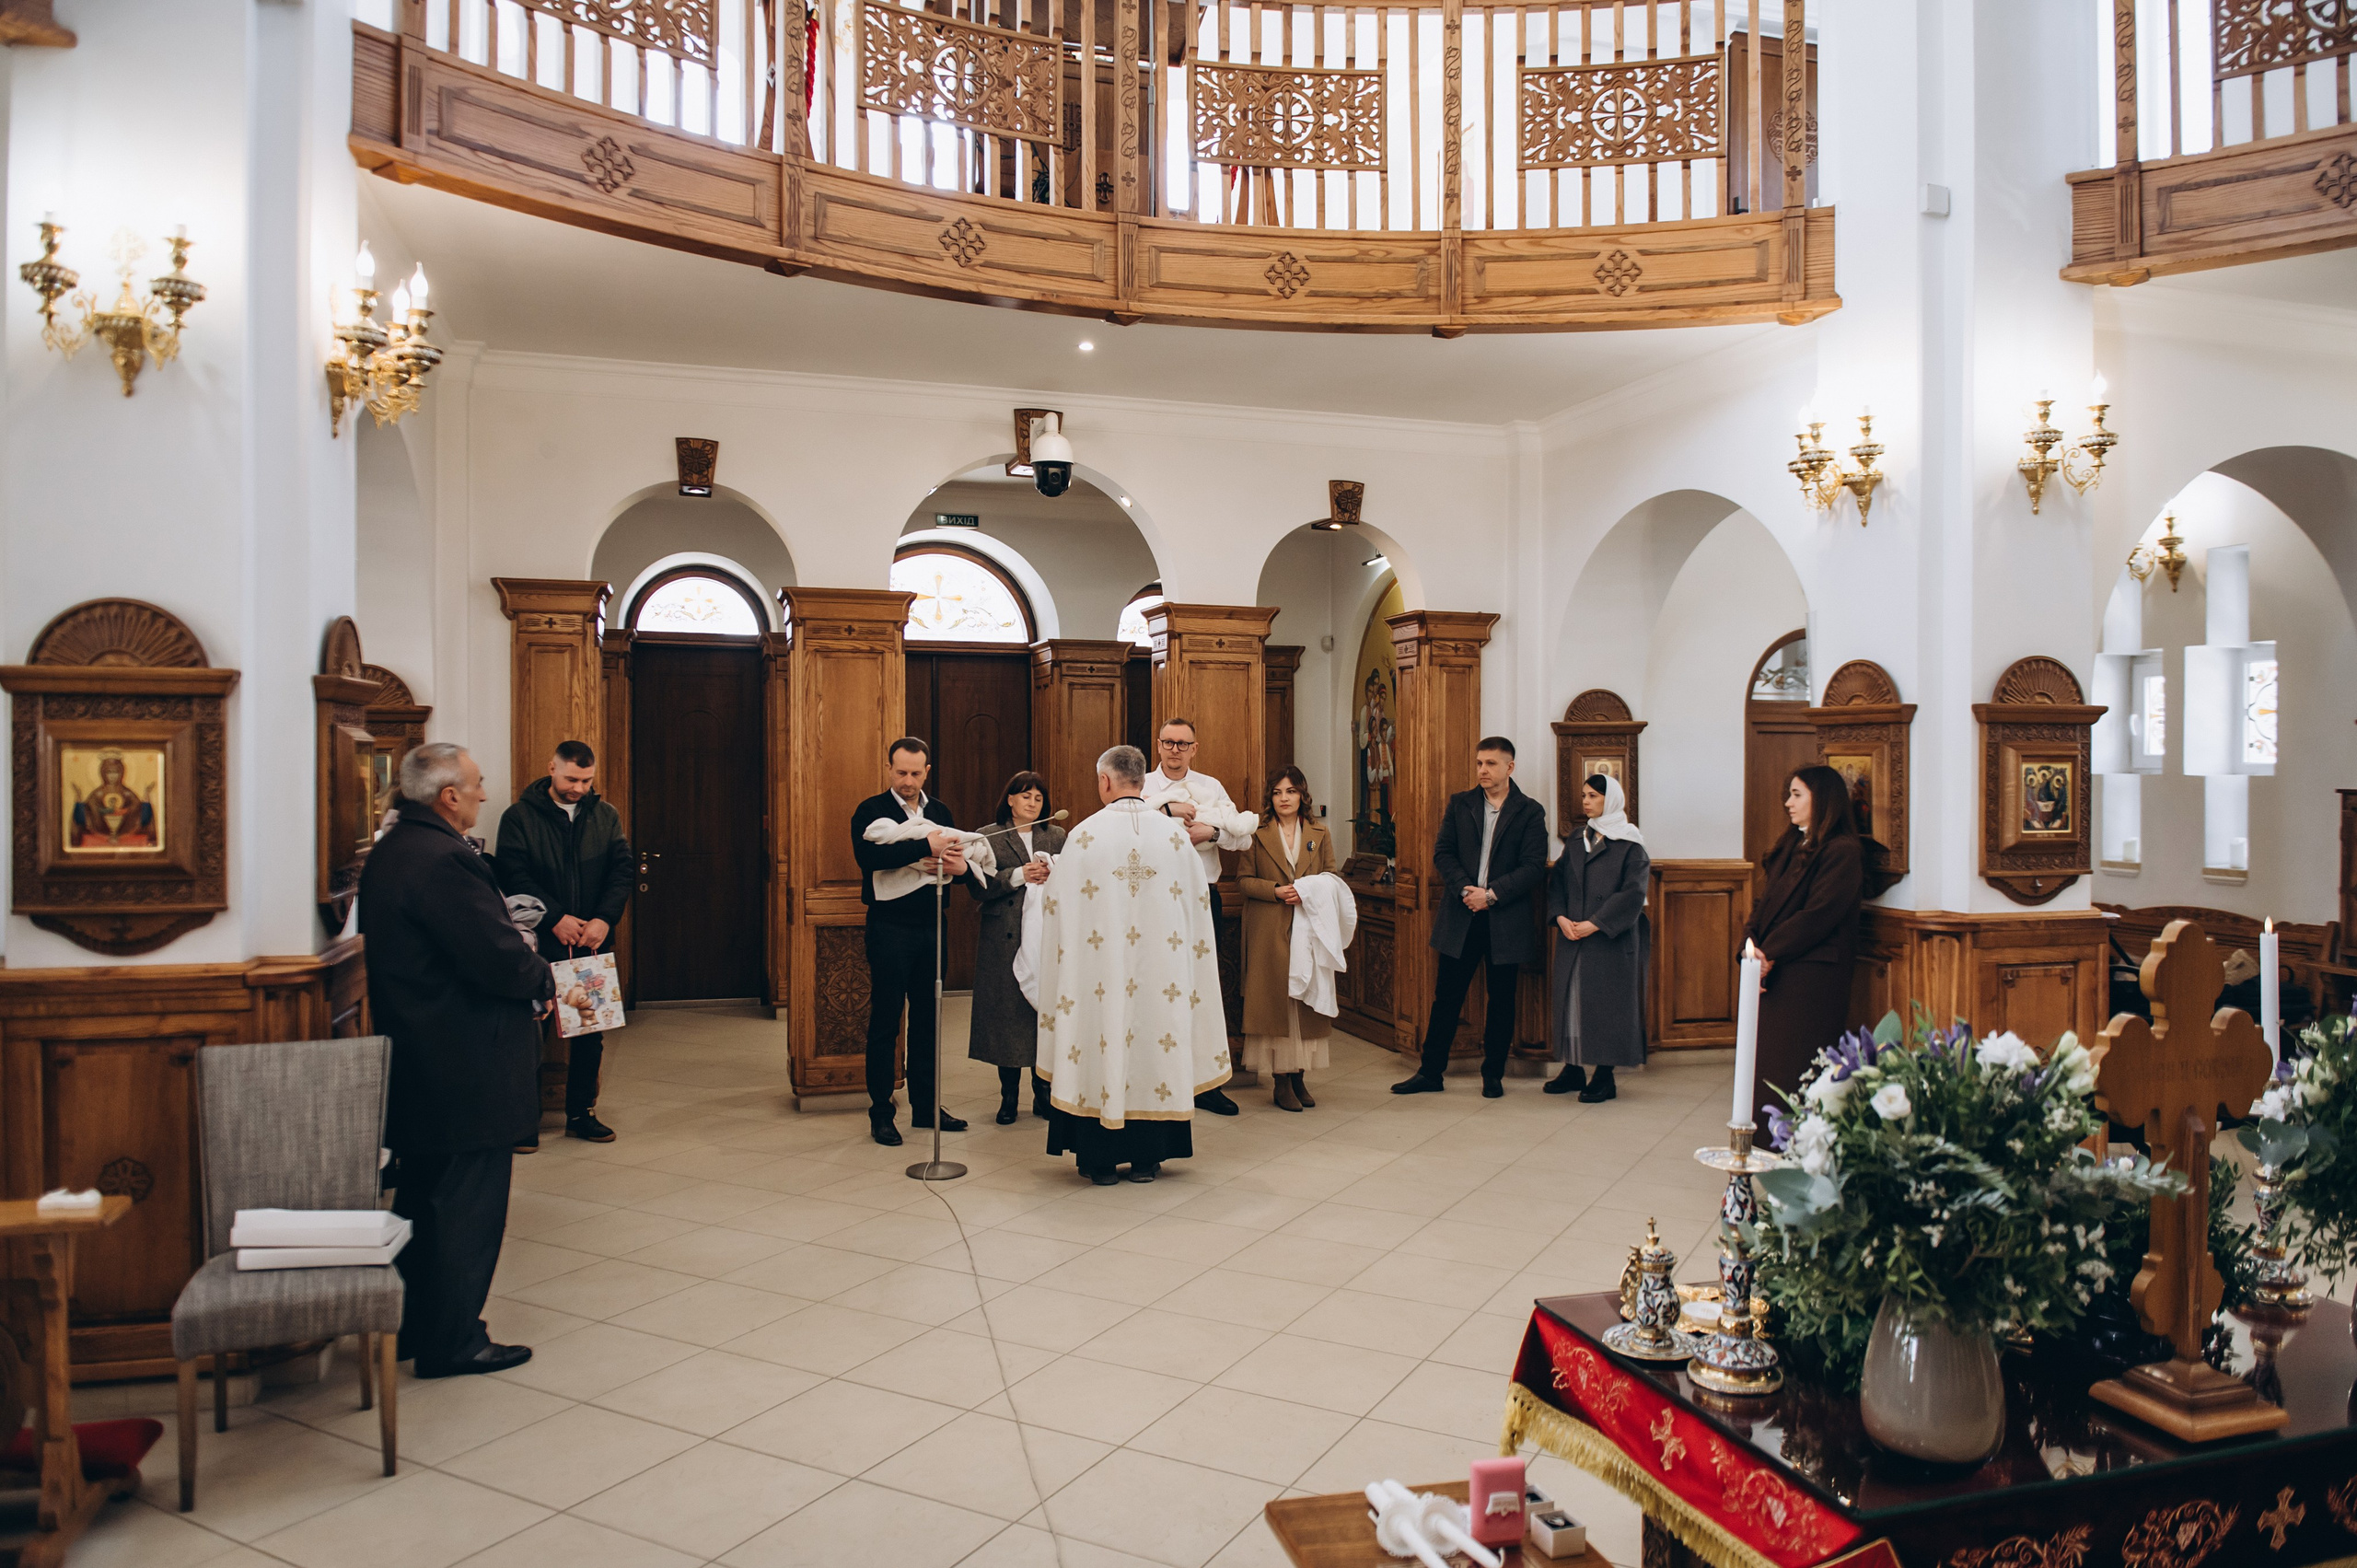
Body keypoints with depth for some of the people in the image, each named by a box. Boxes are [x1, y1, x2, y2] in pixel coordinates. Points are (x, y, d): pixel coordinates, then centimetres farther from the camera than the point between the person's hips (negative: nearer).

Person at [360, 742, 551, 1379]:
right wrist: (544, 981, -5)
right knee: (468, 1206, 2)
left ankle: (410, 1326, 32)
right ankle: (453, 1343, 12)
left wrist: (524, 966, 10)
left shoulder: (388, 853, 10)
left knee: (423, 1197, 20)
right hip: (468, 1068, -10)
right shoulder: (445, 861, -23)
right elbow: (499, 958, -25)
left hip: (416, 1063, 10)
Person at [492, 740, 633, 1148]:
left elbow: (623, 869, 2)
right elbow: (514, 876, -10)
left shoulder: (606, 815, 9)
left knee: (590, 1031, 9)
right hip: (539, 944, -3)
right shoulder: (519, 817, -1)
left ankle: (581, 1113, 20)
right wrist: (556, 918, -18)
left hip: (593, 943, 3)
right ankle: (525, 1119, 11)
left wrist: (604, 919, -13)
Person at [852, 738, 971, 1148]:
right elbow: (869, 855, -23)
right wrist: (924, 848, -30)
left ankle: (925, 1106, 21)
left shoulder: (940, 813, 12)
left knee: (926, 1020, 12)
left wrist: (960, 865, -12)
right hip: (890, 928, -5)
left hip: (931, 927, 5)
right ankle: (880, 1113, 9)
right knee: (885, 1022, 1)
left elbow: (959, 857, 13)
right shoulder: (871, 811, -4)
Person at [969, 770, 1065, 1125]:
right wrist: (1019, 875, -15)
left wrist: (1052, 877, -12)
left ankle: (1043, 1094, 13)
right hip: (1005, 939, -2)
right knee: (1008, 1013, 0)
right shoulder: (989, 837, 5)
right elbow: (979, 887, -5)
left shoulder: (1057, 836, 13)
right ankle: (1009, 1098, 11)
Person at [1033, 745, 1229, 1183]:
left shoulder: (1085, 835, -7)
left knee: (1102, 1048, 6)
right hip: (1161, 968, 2)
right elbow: (1197, 905, 6)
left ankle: (1102, 1159, 12)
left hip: (1100, 964, -2)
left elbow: (1061, 909, -2)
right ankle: (1146, 1158, 16)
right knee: (1155, 1039, 10)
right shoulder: (1175, 834, 0)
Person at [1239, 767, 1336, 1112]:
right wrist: (1277, 891, -14)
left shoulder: (1319, 835, 11)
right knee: (1274, 1000, -3)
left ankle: (1299, 1077, 13)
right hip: (1270, 932, -2)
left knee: (1306, 999, 3)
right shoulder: (1257, 836, 4)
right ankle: (1281, 1082, 3)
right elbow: (1245, 880, 1)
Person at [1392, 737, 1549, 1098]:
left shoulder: (1530, 812, -1)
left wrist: (1491, 894, -16)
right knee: (1446, 995, 6)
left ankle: (1493, 1074, 21)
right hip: (1461, 917, 2)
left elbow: (1534, 868, -7)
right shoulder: (1460, 804, 7)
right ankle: (1430, 1071, 14)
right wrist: (1465, 890, -12)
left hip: (1506, 920, -2)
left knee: (1501, 1000, 8)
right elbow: (1442, 853, 3)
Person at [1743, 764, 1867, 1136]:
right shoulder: (1792, 847, 18)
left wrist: (1768, 953, -14)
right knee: (1765, 1062, 7)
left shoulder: (1842, 853, -9)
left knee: (1793, 1070, -5)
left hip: (1811, 977, -8)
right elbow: (1764, 903, 13)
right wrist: (1751, 945, -5)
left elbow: (1817, 915, -16)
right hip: (1773, 971, 8)